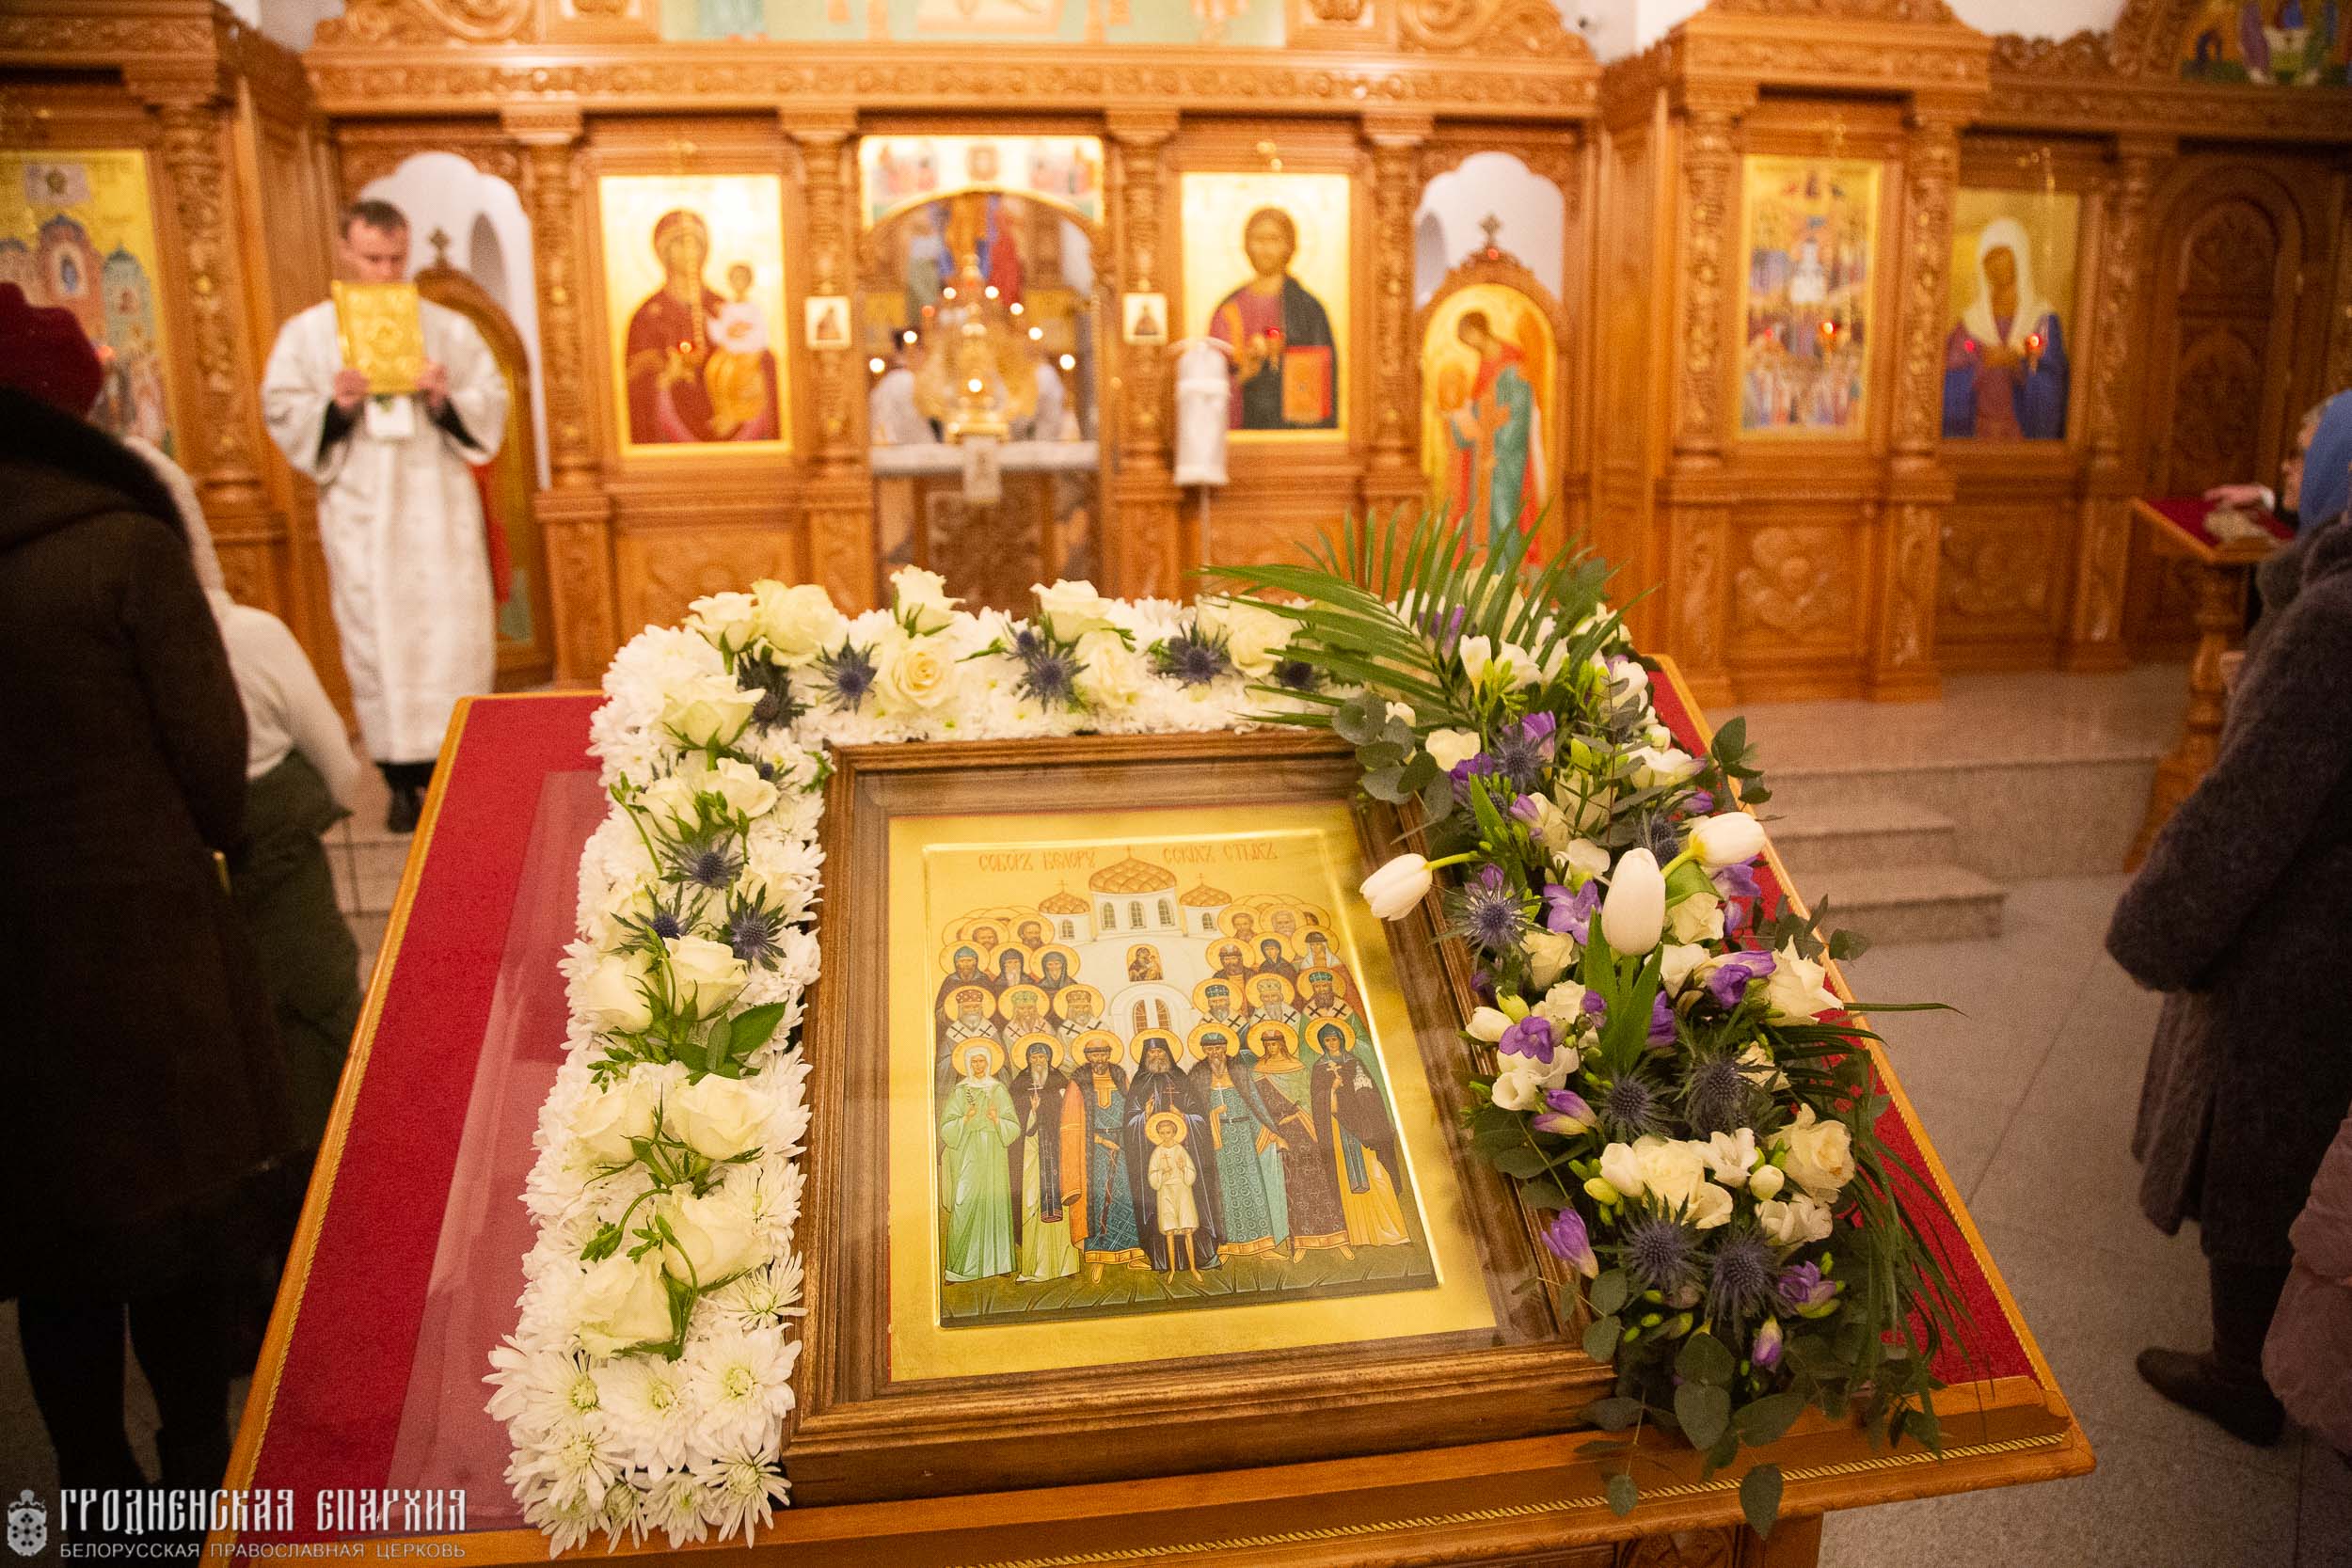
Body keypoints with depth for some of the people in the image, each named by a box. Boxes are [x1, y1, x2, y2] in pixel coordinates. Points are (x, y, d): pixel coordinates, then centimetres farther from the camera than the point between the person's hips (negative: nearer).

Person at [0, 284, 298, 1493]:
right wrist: (209, 846, 8)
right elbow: (212, 757, -11)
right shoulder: (125, 548, -15)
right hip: (144, 945, -4)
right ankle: (199, 1467, 27)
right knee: (177, 1214, 13)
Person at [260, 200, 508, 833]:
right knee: (377, 645, 2)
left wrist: (448, 400, -13)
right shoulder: (307, 333, 5)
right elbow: (283, 416, 3)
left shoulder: (449, 328, 6)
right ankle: (401, 781, 11)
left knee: (454, 636, 0)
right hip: (360, 517, 0)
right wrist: (335, 407, -16)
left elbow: (493, 404, 6)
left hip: (441, 512, 0)